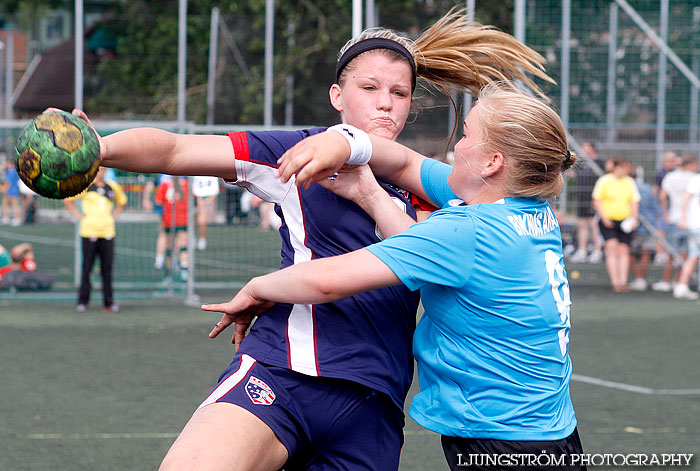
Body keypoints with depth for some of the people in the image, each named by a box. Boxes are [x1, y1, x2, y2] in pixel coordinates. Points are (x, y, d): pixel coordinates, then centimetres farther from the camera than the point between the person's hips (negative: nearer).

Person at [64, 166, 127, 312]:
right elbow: (66, 199, 8)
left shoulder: (113, 187, 12)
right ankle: (82, 301, 7)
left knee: (107, 268, 1)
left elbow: (122, 202, 30)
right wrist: (78, 215, 2)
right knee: (87, 268, 0)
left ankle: (108, 302, 7)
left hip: (107, 232, 3)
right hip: (89, 231, -3)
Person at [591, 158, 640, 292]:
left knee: (624, 250, -3)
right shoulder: (604, 181, 0)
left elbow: (634, 202, 12)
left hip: (625, 222, 3)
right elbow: (597, 201, 0)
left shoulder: (630, 182, 9)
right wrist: (604, 217, -10)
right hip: (608, 221, -3)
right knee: (612, 247, -15)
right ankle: (615, 282, -18)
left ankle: (623, 282, -1)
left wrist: (634, 219, -2)